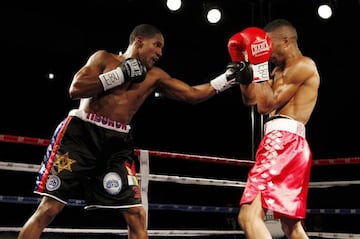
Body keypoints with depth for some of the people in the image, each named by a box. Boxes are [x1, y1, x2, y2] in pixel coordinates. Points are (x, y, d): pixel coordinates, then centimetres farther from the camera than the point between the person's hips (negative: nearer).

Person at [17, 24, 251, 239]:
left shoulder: (155, 76, 13)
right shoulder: (105, 58, 4)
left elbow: (193, 94, 14)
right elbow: (75, 89, -10)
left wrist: (227, 78, 7)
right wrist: (121, 74, -10)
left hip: (117, 143, 4)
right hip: (81, 133, -4)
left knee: (137, 215, -3)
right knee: (48, 209, -7)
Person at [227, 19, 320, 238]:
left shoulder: (302, 65, -4)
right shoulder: (280, 71, 25)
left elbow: (266, 105, -10)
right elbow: (250, 99, 24)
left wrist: (259, 65, -7)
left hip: (284, 143, -11)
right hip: (284, 145, 11)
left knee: (249, 216, -23)